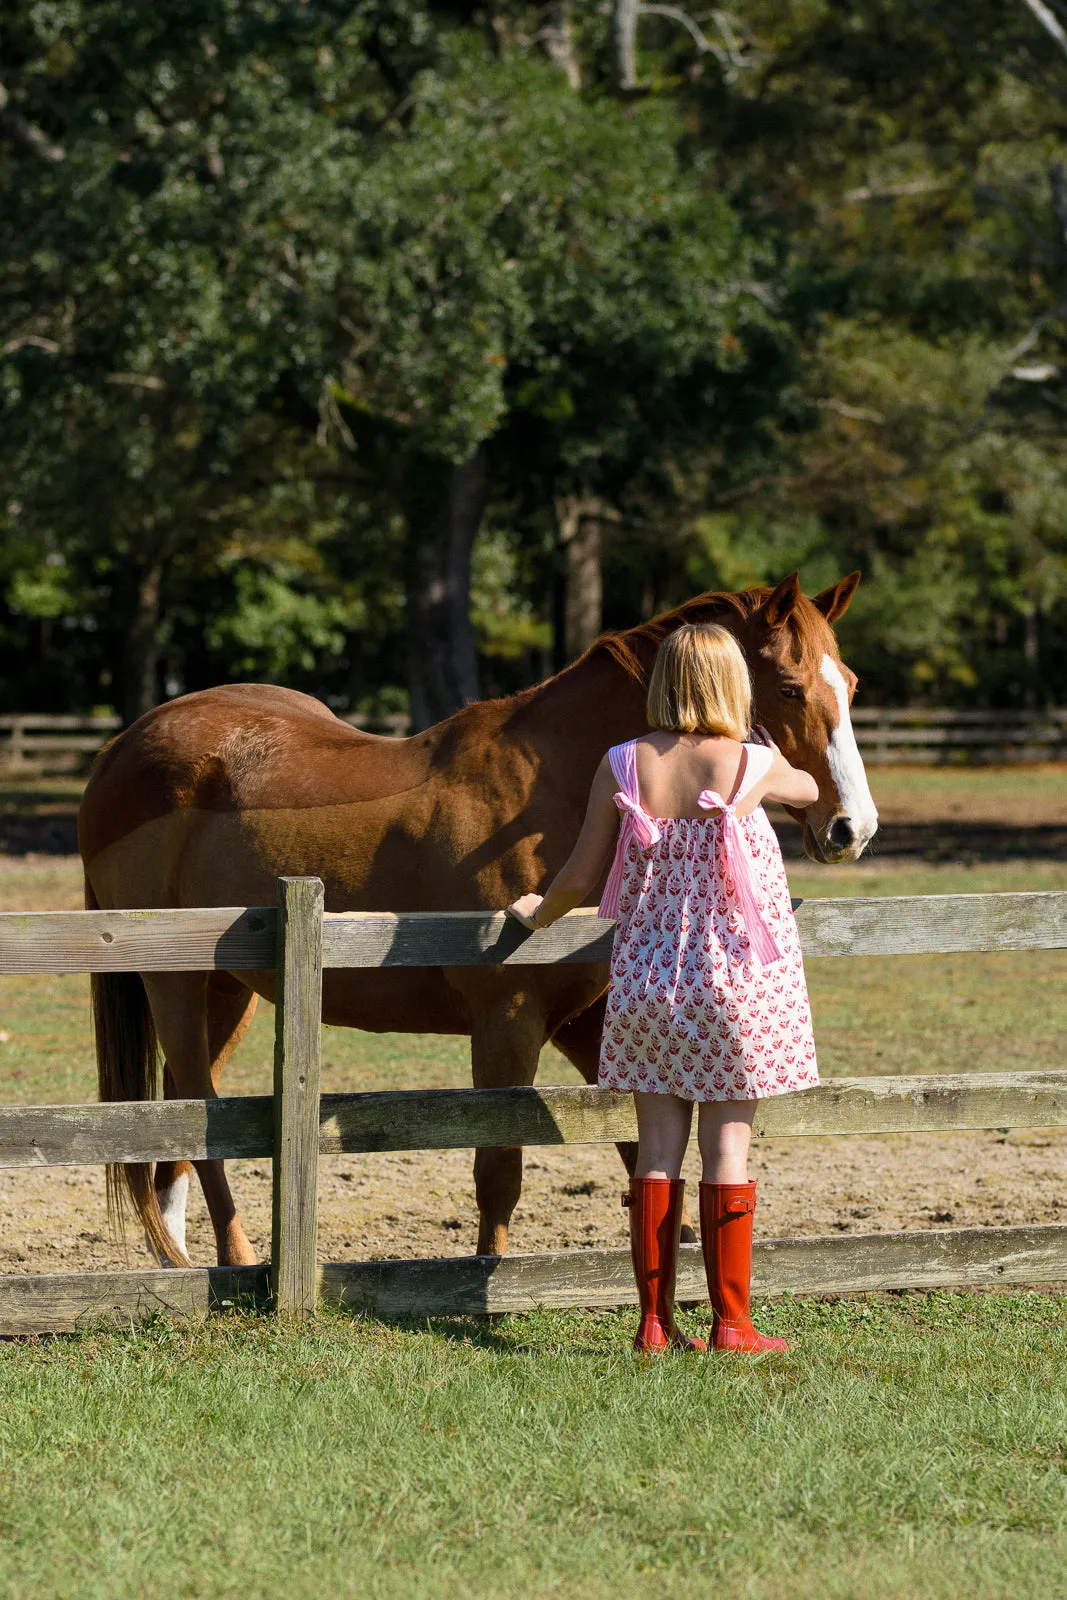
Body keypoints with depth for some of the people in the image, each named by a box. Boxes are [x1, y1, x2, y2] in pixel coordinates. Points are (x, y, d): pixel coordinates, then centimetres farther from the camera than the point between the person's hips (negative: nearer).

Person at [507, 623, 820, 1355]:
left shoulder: (622, 767, -6)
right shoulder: (754, 766, -10)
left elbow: (581, 876, 0)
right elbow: (808, 789, 15)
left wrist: (540, 912, 21)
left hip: (646, 981, 2)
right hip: (738, 980, -2)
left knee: (658, 1148, 7)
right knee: (728, 1147, 2)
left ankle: (655, 1320, 8)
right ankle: (731, 1321, 4)